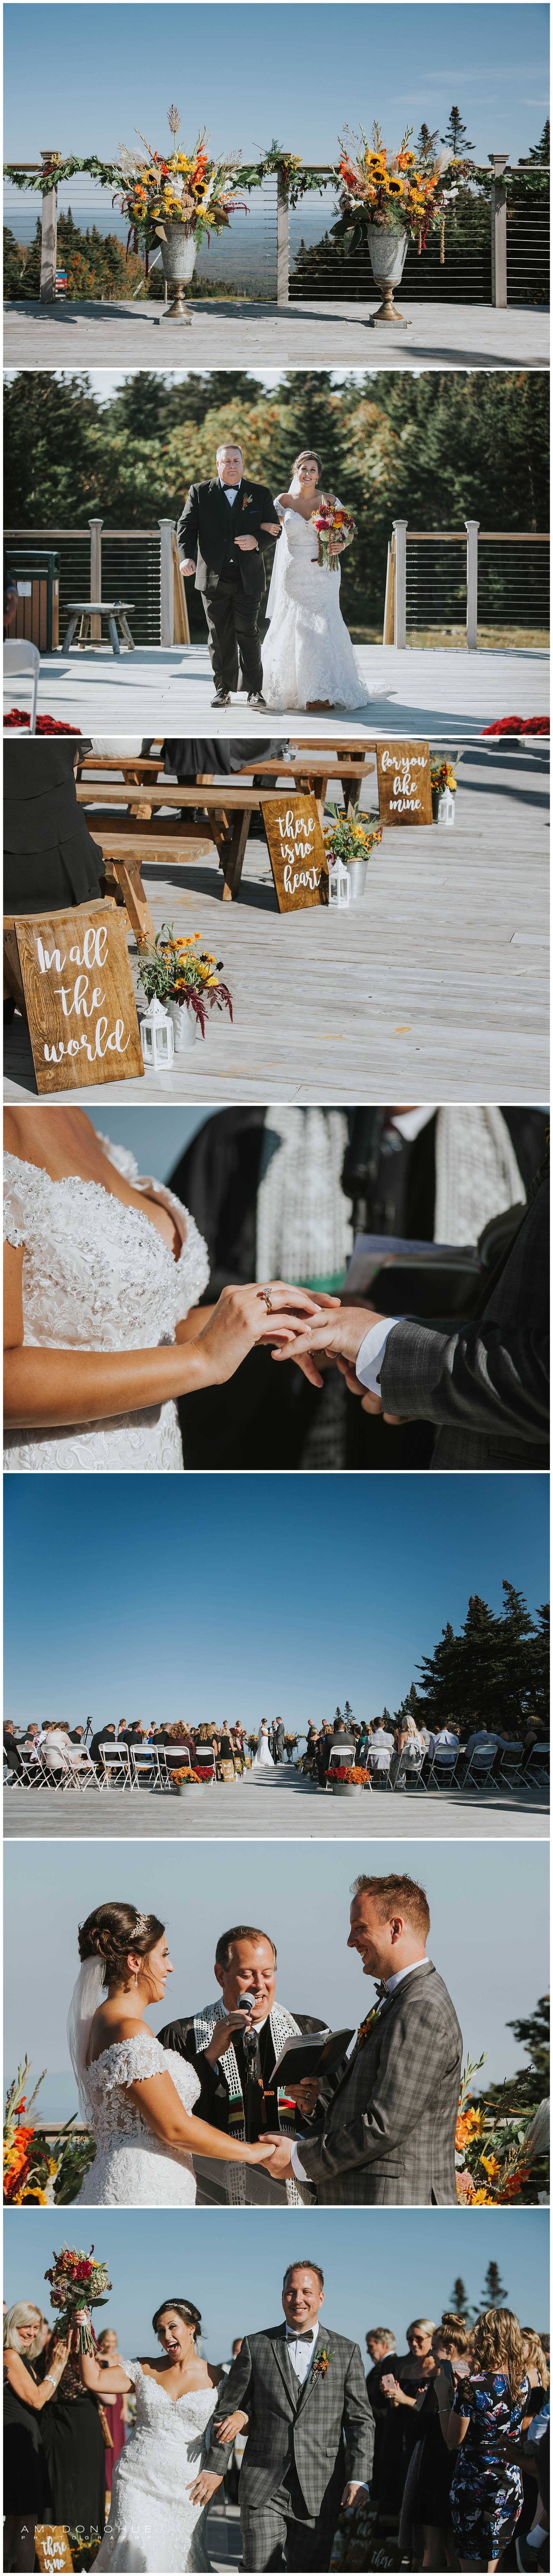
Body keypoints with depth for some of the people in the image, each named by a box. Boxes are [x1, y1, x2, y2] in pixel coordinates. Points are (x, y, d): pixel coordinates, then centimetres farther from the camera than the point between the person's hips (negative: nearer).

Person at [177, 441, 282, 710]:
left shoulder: (261, 494, 8)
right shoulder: (200, 493, 6)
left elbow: (274, 528, 7)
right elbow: (186, 526, 1)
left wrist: (257, 541, -15)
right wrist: (188, 556, -16)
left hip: (249, 577, -1)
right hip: (214, 577, 1)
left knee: (248, 634, -2)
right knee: (220, 635, 5)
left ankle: (254, 690, 4)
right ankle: (223, 689, 13)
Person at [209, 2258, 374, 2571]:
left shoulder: (347, 2352, 6)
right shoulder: (255, 2347, 7)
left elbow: (361, 2421, 4)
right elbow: (229, 2412, 10)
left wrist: (359, 2480, -8)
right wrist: (215, 2469, 3)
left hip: (320, 2492, 0)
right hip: (263, 2486, 0)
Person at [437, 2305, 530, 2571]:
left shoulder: (473, 2386, -19)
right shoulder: (522, 2382, 0)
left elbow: (453, 2441, -11)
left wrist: (444, 2397, -1)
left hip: (476, 2486, -6)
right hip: (512, 2485, 6)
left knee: (474, 2565, 2)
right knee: (492, 2564, 18)